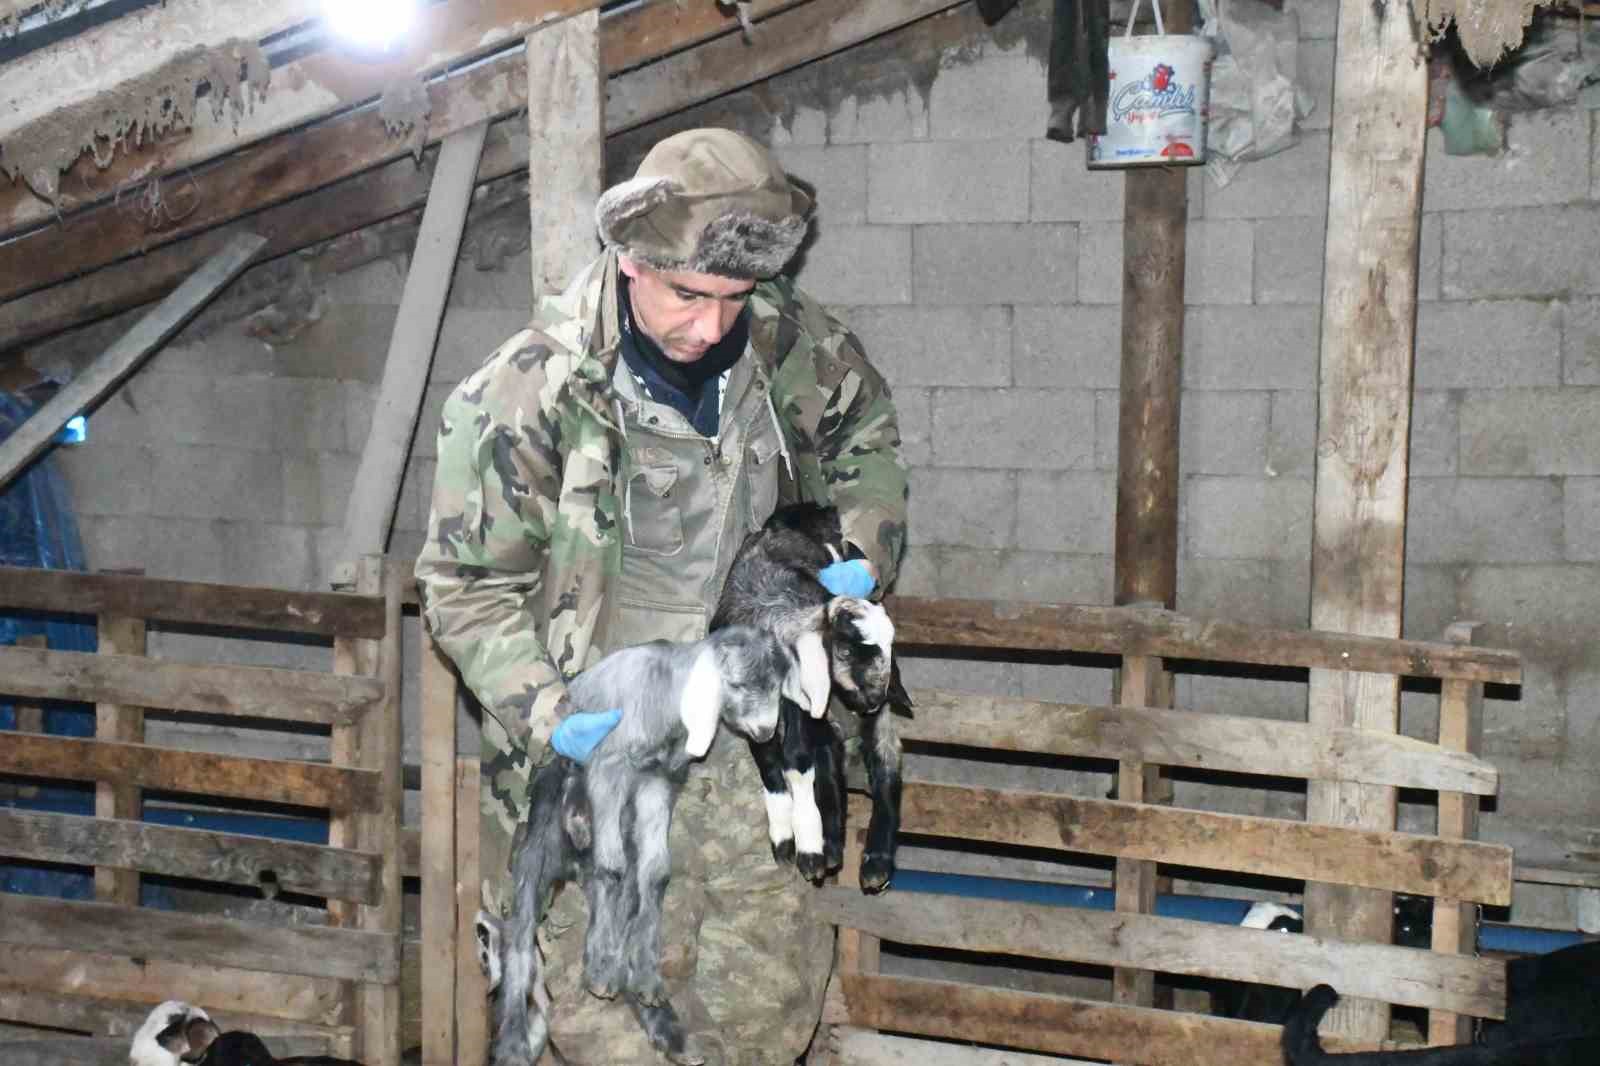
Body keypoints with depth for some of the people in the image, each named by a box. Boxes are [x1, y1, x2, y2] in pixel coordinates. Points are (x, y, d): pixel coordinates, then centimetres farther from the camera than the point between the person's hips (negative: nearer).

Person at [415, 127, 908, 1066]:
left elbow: (866, 423, 18)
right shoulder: (524, 397, -19)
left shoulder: (786, 341, -5)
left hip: (739, 732, 5)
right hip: (594, 743, -4)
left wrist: (868, 547, 4)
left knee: (778, 980, 12)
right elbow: (466, 585, -10)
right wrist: (542, 710, -23)